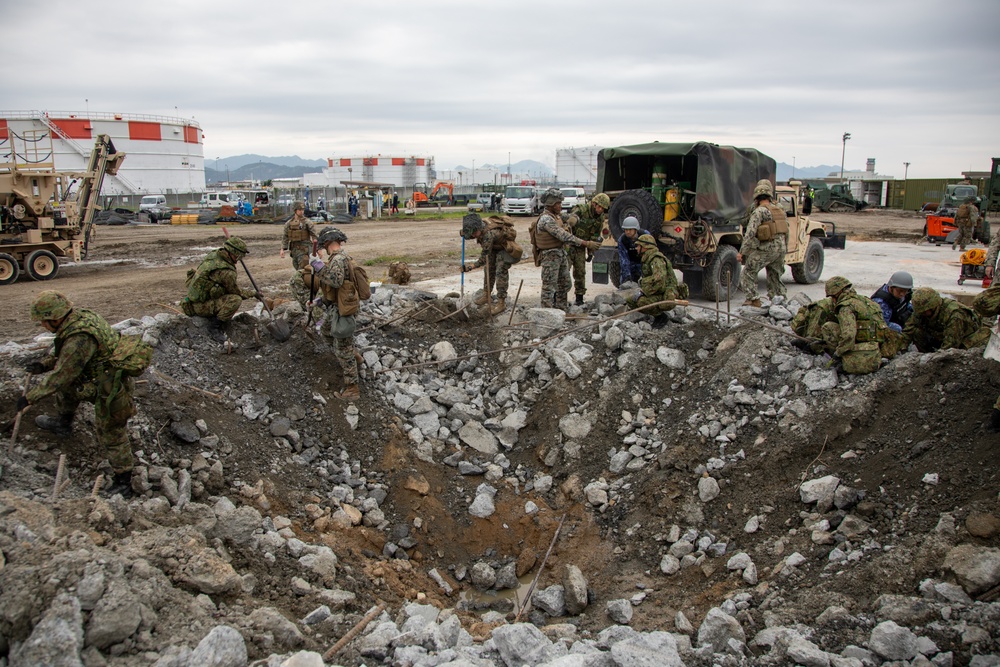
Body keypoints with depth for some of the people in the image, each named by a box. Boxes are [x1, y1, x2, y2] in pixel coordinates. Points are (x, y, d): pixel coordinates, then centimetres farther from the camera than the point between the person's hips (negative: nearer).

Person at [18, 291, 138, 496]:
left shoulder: (79, 339, -30)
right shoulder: (83, 316, 0)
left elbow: (60, 377, -23)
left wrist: (29, 398, -12)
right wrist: (45, 364, 8)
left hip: (110, 392, -9)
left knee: (111, 437, 5)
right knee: (68, 386, 25)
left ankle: (123, 484, 21)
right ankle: (62, 423, 47)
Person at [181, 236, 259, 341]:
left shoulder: (213, 255, 1)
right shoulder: (226, 272, -24)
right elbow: (237, 292, -9)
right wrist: (253, 293, 5)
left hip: (193, 299, 9)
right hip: (200, 306, -9)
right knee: (235, 299, -24)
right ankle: (215, 325, -11)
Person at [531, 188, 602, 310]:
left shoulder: (556, 215, 8)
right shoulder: (546, 219, -22)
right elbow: (564, 236, -27)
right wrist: (586, 243, -28)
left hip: (561, 253, 10)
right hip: (550, 255, -10)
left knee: (564, 284, 17)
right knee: (549, 287, -5)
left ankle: (563, 310, 28)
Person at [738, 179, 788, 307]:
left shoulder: (760, 211, -9)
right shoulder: (780, 211, 15)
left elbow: (750, 233, -17)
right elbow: (786, 233, 19)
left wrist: (741, 252, -15)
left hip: (766, 249, -7)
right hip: (780, 248, 7)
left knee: (748, 273, 3)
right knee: (775, 276, 19)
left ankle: (753, 300, -2)